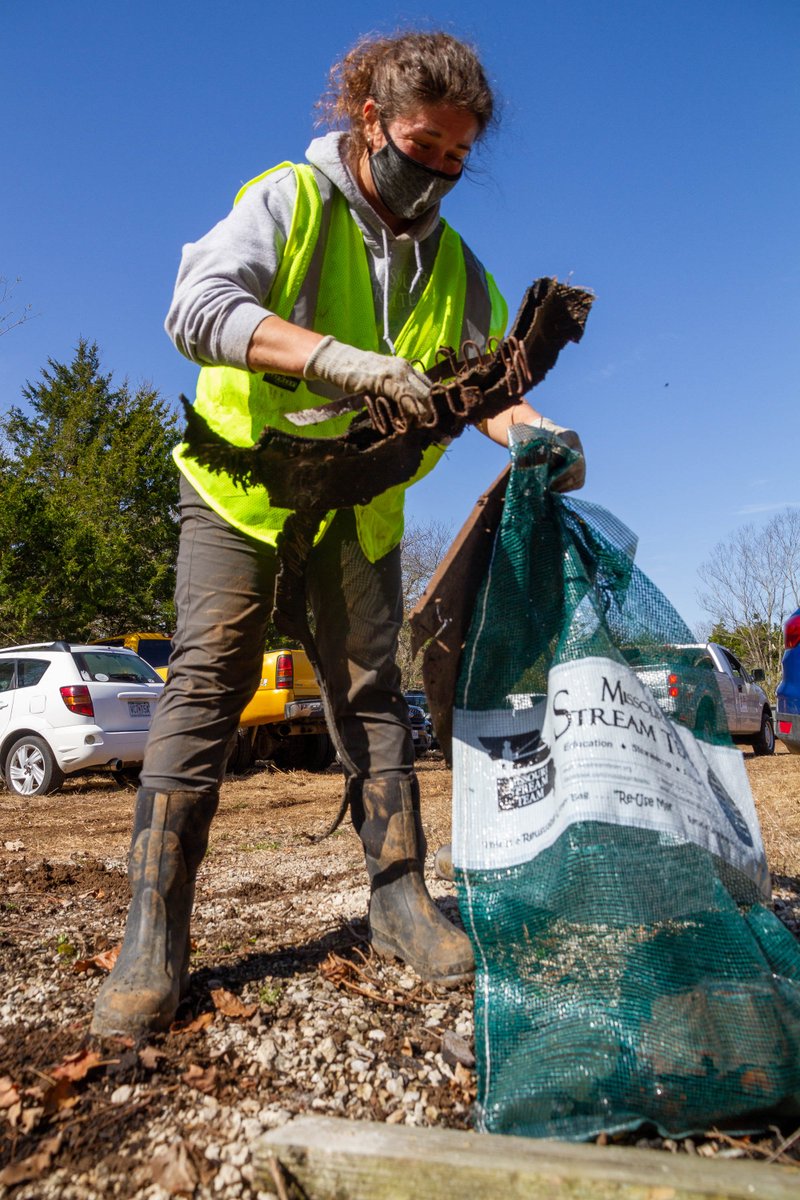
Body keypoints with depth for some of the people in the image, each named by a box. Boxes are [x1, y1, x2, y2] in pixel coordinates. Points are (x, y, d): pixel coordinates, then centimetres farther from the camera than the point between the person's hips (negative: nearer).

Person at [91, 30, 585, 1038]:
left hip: (361, 494, 4)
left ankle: (399, 896, 9)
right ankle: (153, 931, -8)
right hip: (244, 472, -3)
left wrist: (531, 432, -20)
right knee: (208, 675, -13)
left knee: (371, 686, 1)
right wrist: (338, 358, -38)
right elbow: (199, 305, -23)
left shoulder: (449, 260, 8)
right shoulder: (286, 201, -7)